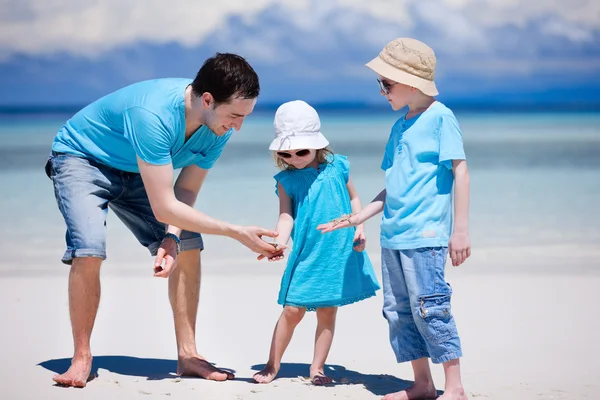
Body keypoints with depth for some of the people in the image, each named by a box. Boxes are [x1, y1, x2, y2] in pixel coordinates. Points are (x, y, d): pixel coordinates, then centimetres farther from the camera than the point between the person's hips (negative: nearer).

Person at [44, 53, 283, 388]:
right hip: (81, 158, -7)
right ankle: (82, 357, -10)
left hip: (134, 172, 7)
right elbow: (163, 208, -39)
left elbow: (186, 192, -10)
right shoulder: (153, 115, -42)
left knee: (189, 247, -6)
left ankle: (187, 354, 2)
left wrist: (172, 237, -30)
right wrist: (237, 233, -35)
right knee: (89, 250, -27)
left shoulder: (218, 126, -19)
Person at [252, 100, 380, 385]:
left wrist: (359, 227, 3)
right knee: (293, 309, -2)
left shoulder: (337, 168, 4)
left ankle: (317, 368, 14)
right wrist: (280, 241, -25)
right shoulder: (286, 180, 1)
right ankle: (273, 365, 13)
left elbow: (353, 198, 15)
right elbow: (286, 214, -8)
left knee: (327, 311, 5)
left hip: (340, 252, 1)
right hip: (307, 254, -1)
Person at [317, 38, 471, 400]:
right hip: (393, 235, 8)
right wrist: (360, 217, 19)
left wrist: (461, 229, -14)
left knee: (428, 307, -11)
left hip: (425, 234, -8)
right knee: (398, 310, 8)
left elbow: (460, 171, -10)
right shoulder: (400, 127, 17)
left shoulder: (440, 117, -6)